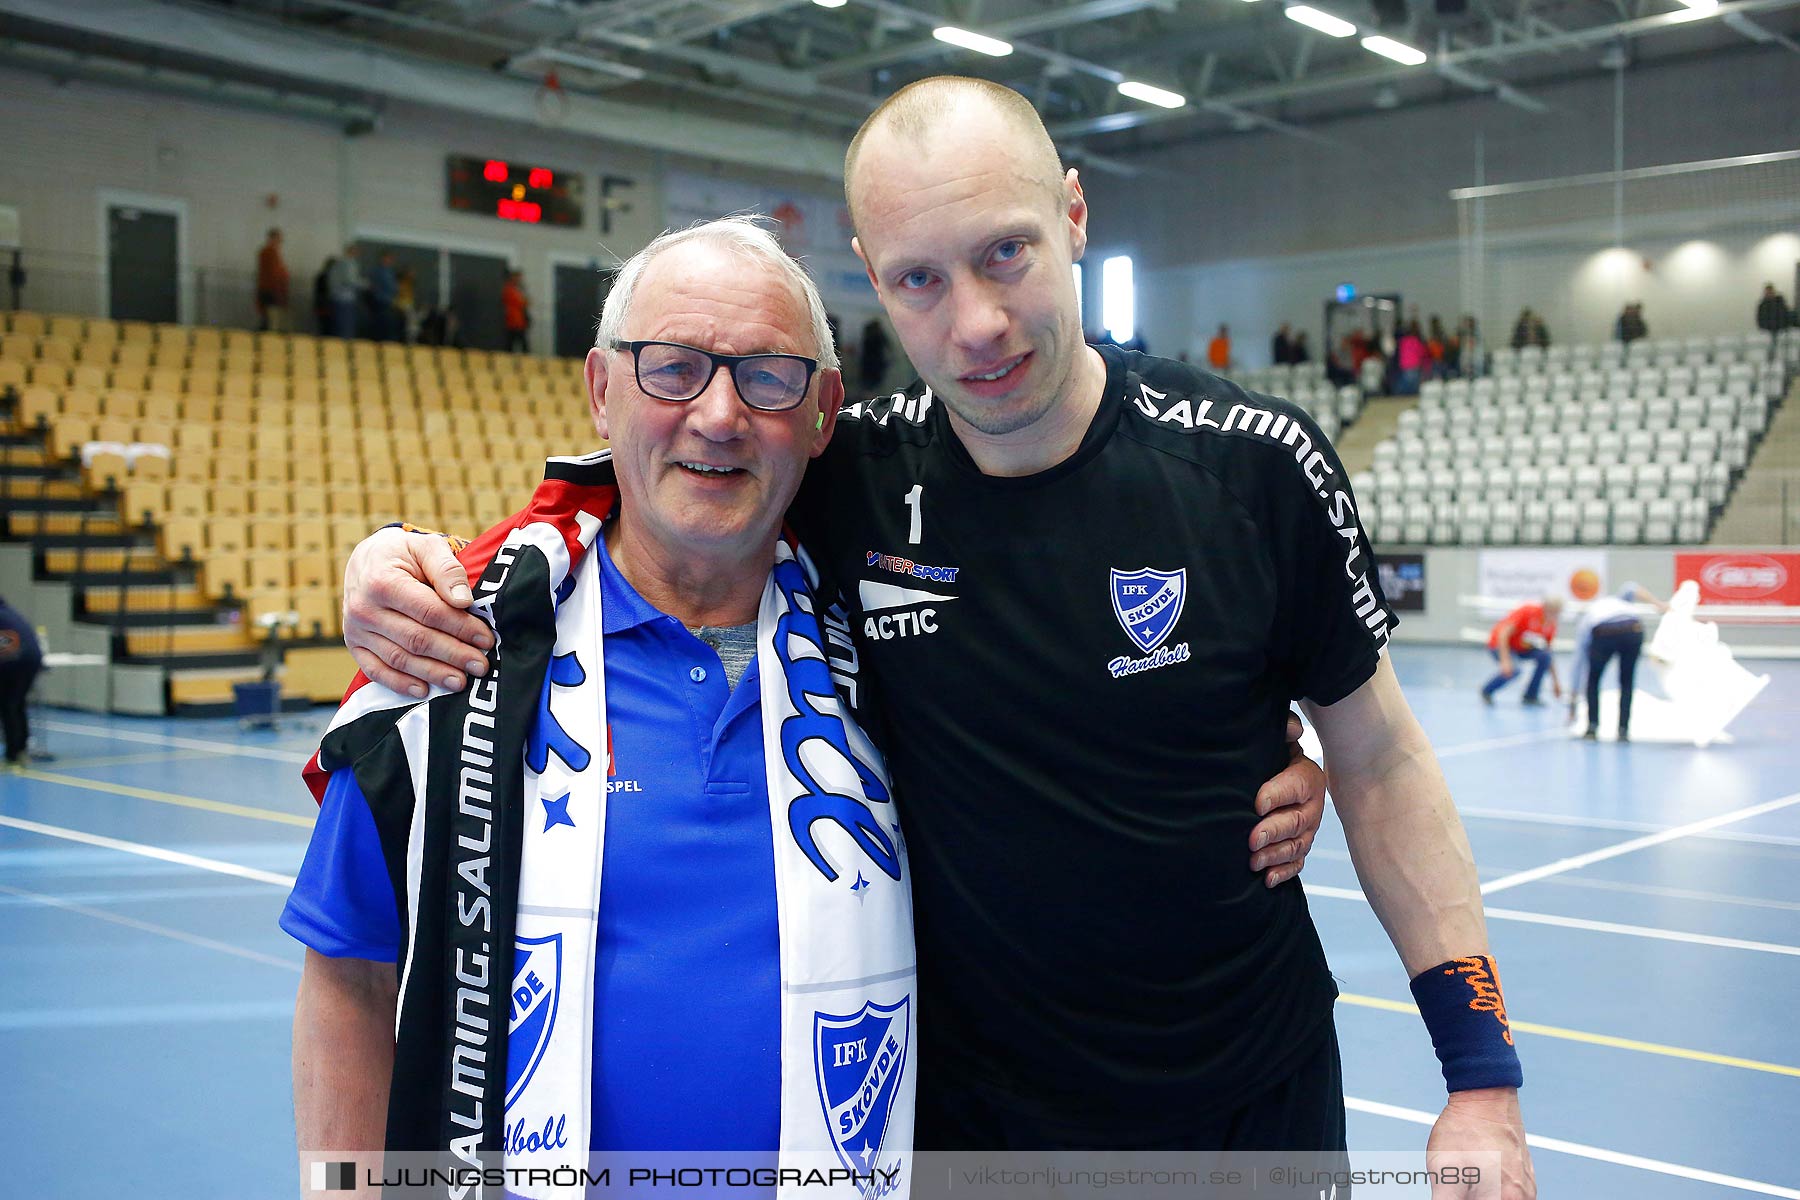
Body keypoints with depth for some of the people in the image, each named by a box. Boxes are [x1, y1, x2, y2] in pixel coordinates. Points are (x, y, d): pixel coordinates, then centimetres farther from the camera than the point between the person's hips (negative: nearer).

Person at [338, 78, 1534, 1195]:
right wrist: (406, 559, -16)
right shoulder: (847, 478, -13)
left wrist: (1484, 1075, -4)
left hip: (1255, 1098, 0)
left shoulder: (1256, 463, -15)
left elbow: (1379, 759, -4)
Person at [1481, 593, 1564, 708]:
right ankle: (1486, 691, -6)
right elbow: (1503, 633, -28)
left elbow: (1548, 652, 4)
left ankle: (1530, 696, -7)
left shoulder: (1551, 625, -6)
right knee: (1513, 669, -33)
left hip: (1522, 648, 6)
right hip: (1500, 644, -6)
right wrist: (1505, 660, -37)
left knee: (1544, 656, -21)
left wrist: (1555, 682, 4)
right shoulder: (1527, 611, -25)